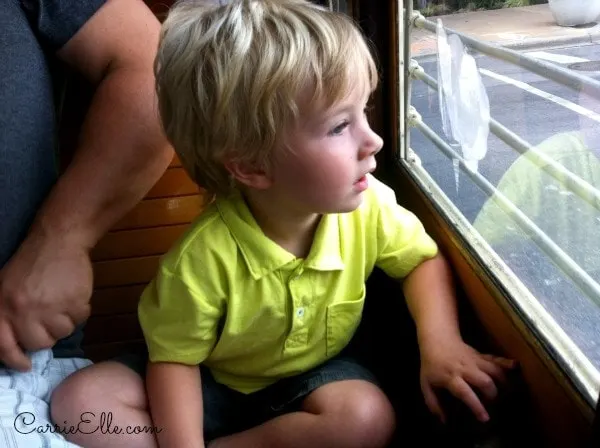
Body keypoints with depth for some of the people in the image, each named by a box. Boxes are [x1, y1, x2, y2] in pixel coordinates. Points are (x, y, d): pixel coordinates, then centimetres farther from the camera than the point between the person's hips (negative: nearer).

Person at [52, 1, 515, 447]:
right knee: (82, 399, -18)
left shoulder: (366, 206, -20)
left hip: (316, 372, 2)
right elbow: (175, 359, -17)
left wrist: (440, 341, -19)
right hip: (218, 385, -1)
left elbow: (424, 259, -2)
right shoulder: (205, 257, -31)